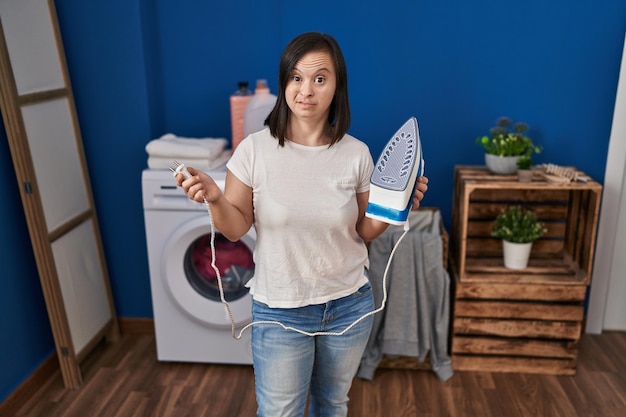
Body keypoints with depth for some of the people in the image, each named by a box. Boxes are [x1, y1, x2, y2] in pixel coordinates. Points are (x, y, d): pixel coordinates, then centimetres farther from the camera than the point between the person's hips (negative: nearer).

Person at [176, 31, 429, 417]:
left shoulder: (357, 154, -9)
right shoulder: (255, 149, -14)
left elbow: (363, 232, 1)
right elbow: (236, 229, -6)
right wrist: (215, 198, -25)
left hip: (349, 305, 2)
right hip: (280, 311, -2)